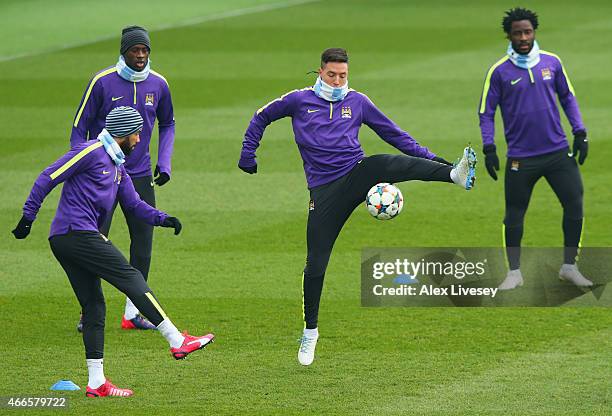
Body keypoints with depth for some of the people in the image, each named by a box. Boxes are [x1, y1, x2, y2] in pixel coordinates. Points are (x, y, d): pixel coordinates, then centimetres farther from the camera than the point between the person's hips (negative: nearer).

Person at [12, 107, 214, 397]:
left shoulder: (117, 165, 22)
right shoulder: (92, 152, -8)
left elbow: (133, 204, 22)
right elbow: (48, 178, -10)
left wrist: (161, 219, 5)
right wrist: (28, 217, -12)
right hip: (77, 233, -10)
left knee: (93, 305, 8)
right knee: (131, 278, -9)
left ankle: (96, 382, 7)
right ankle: (177, 341, -9)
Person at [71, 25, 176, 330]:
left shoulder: (158, 84, 1)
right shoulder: (102, 82, -10)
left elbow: (167, 124, 18)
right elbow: (79, 128, -4)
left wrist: (164, 163, 7)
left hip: (140, 175, 4)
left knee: (143, 242, 2)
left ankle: (133, 314, 11)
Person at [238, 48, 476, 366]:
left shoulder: (357, 102, 10)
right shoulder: (299, 100, 5)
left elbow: (393, 133, 17)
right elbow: (261, 118, 20)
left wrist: (430, 158, 12)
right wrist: (248, 155, 16)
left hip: (357, 174, 0)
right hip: (325, 190, 0)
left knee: (390, 163, -34)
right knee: (316, 263, -2)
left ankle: (455, 174, -57)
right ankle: (310, 331, 15)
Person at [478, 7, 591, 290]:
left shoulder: (552, 62, 2)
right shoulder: (499, 71, -5)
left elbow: (567, 97, 13)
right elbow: (486, 113, 0)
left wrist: (579, 132, 5)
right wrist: (489, 148, -9)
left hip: (558, 152, 2)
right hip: (521, 157, -2)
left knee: (575, 205, -1)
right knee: (514, 214, 3)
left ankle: (569, 267, 13)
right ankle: (514, 272, 17)